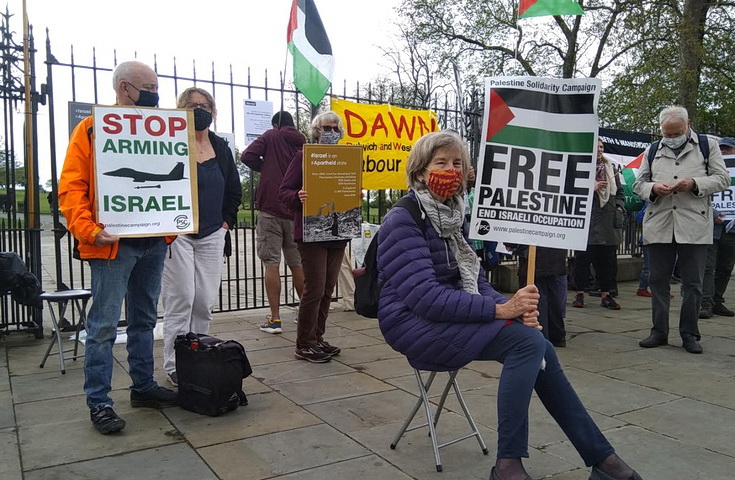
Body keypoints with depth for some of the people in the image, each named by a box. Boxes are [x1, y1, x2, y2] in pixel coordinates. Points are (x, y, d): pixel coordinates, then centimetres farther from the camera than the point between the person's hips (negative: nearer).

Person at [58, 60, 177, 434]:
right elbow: (71, 187, -10)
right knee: (104, 325, -2)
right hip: (113, 244, -6)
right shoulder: (91, 129, -4)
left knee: (144, 319, 15)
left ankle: (143, 386, 28)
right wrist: (88, 230, -22)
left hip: (154, 242, 6)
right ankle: (98, 402, 10)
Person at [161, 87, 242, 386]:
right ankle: (174, 367, 8)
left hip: (212, 235, 5)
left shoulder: (221, 147, 12)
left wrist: (226, 222, 10)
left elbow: (234, 190, 18)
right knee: (181, 299, -3)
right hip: (178, 234, -5)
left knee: (205, 302, 7)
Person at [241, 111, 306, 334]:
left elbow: (247, 156, -8)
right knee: (297, 263, 13)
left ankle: (275, 319, -5)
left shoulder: (271, 137, 3)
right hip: (296, 212, 4)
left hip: (270, 209, -4)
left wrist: (266, 168, 8)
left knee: (271, 264, -3)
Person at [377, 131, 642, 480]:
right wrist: (499, 309, -25)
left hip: (453, 317, 7)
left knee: (538, 346, -12)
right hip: (415, 325, -7)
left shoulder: (454, 216, 12)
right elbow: (425, 297, -22)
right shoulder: (403, 221, -13)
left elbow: (474, 281, 11)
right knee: (528, 340, -22)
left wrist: (515, 306, -9)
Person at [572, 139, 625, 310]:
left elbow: (620, 192, 22)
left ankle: (605, 295, 13)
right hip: (585, 220, -4)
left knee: (607, 258, 5)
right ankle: (580, 294, 10)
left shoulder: (611, 169, 16)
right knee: (582, 257, 0)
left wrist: (619, 207, 7)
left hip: (607, 221, 4)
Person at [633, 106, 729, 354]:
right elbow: (638, 184, 14)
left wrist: (694, 183, -12)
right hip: (659, 225, 2)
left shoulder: (708, 145, 9)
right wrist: (653, 188, -8)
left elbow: (723, 179, 5)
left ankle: (689, 334, 14)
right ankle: (659, 331, 16)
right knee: (658, 280, 6)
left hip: (694, 225, -2)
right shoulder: (652, 151, 14)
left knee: (692, 283, 3)